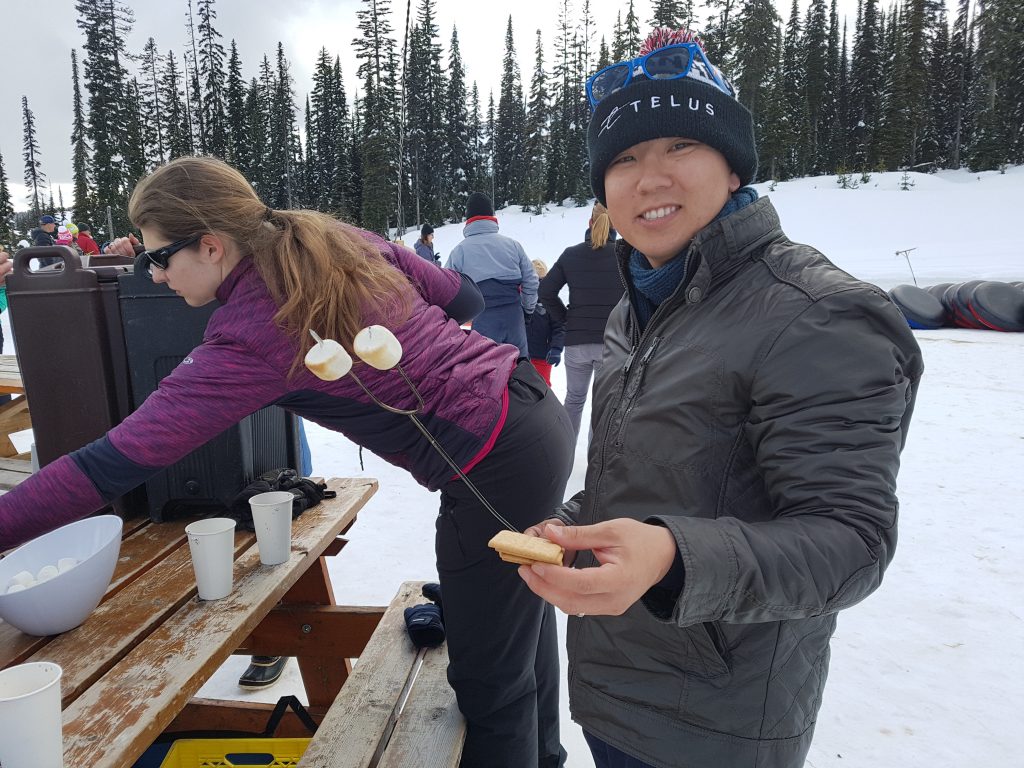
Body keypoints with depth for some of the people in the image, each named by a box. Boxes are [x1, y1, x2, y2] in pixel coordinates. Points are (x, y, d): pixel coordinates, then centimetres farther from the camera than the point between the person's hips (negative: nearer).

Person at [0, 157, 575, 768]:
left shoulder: (249, 339, -18)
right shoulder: (344, 240, 3)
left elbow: (114, 463, -16)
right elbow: (463, 296, 10)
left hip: (497, 470, -10)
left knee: (490, 686, 9)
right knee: (522, 610, 29)